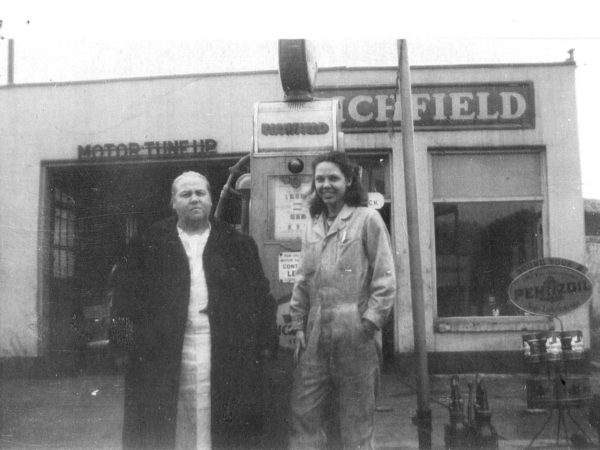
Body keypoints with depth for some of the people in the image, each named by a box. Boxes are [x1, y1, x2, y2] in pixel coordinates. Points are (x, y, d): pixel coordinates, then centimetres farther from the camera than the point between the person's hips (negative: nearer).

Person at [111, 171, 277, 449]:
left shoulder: (238, 244, 9)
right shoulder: (152, 243, 10)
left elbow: (261, 297, 7)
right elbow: (127, 290, 10)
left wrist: (266, 341, 1)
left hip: (222, 351, 0)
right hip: (165, 351, 1)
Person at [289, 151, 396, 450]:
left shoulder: (367, 219, -3)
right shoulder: (313, 225, 13)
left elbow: (385, 279, -6)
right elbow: (303, 280, 15)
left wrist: (369, 322, -11)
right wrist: (299, 325, 8)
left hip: (354, 335, -5)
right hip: (316, 334, 5)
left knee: (356, 419, 7)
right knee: (304, 413, 5)